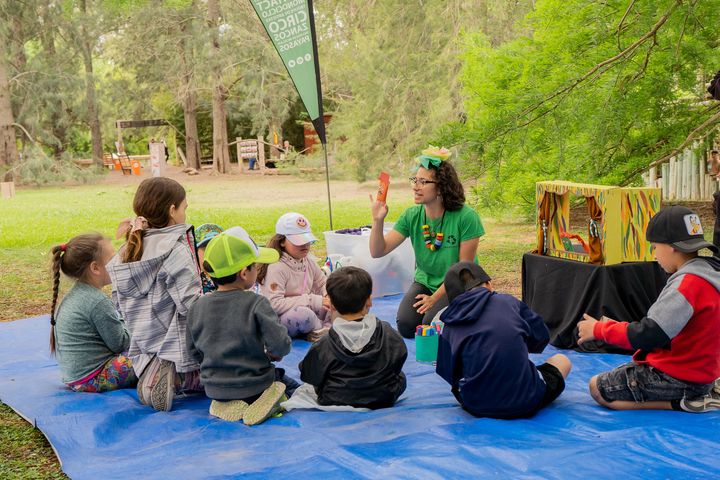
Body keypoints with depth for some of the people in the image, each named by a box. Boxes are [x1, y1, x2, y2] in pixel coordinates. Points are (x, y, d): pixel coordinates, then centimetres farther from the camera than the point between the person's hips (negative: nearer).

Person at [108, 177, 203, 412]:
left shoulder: (127, 252, 5)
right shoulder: (176, 248, -17)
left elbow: (122, 302, 12)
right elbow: (191, 302, -23)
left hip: (143, 349, 7)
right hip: (177, 345, -7)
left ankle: (152, 371, -3)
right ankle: (177, 374, -13)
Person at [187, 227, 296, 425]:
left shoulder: (197, 308, -6)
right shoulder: (256, 304, -18)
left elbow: (194, 351, 4)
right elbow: (281, 346, -20)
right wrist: (270, 354, 3)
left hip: (215, 389, 4)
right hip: (254, 385, -3)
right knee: (291, 385, 24)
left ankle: (226, 405, 4)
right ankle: (265, 400, -7)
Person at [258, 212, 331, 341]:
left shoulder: (308, 260, 3)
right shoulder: (276, 267, -21)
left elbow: (323, 283, 17)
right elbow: (274, 304, -29)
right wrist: (312, 301, -30)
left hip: (308, 311, 7)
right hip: (280, 320, -7)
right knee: (302, 313, -39)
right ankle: (320, 330, -10)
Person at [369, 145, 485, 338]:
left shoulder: (466, 217, -19)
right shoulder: (412, 216, -6)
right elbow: (378, 252, -10)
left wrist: (435, 298, -15)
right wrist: (377, 221, -26)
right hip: (425, 282, 4)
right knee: (406, 325, -19)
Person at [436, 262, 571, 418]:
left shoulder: (449, 326, 5)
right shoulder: (508, 301, 2)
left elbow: (449, 374, 7)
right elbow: (541, 337, 10)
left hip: (477, 408, 3)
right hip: (526, 402, -2)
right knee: (562, 360, 25)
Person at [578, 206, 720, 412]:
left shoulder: (688, 284, -24)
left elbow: (647, 335, -24)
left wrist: (599, 329, -12)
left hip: (678, 377, -10)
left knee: (597, 388, -2)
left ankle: (680, 403, -9)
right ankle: (690, 396, 8)